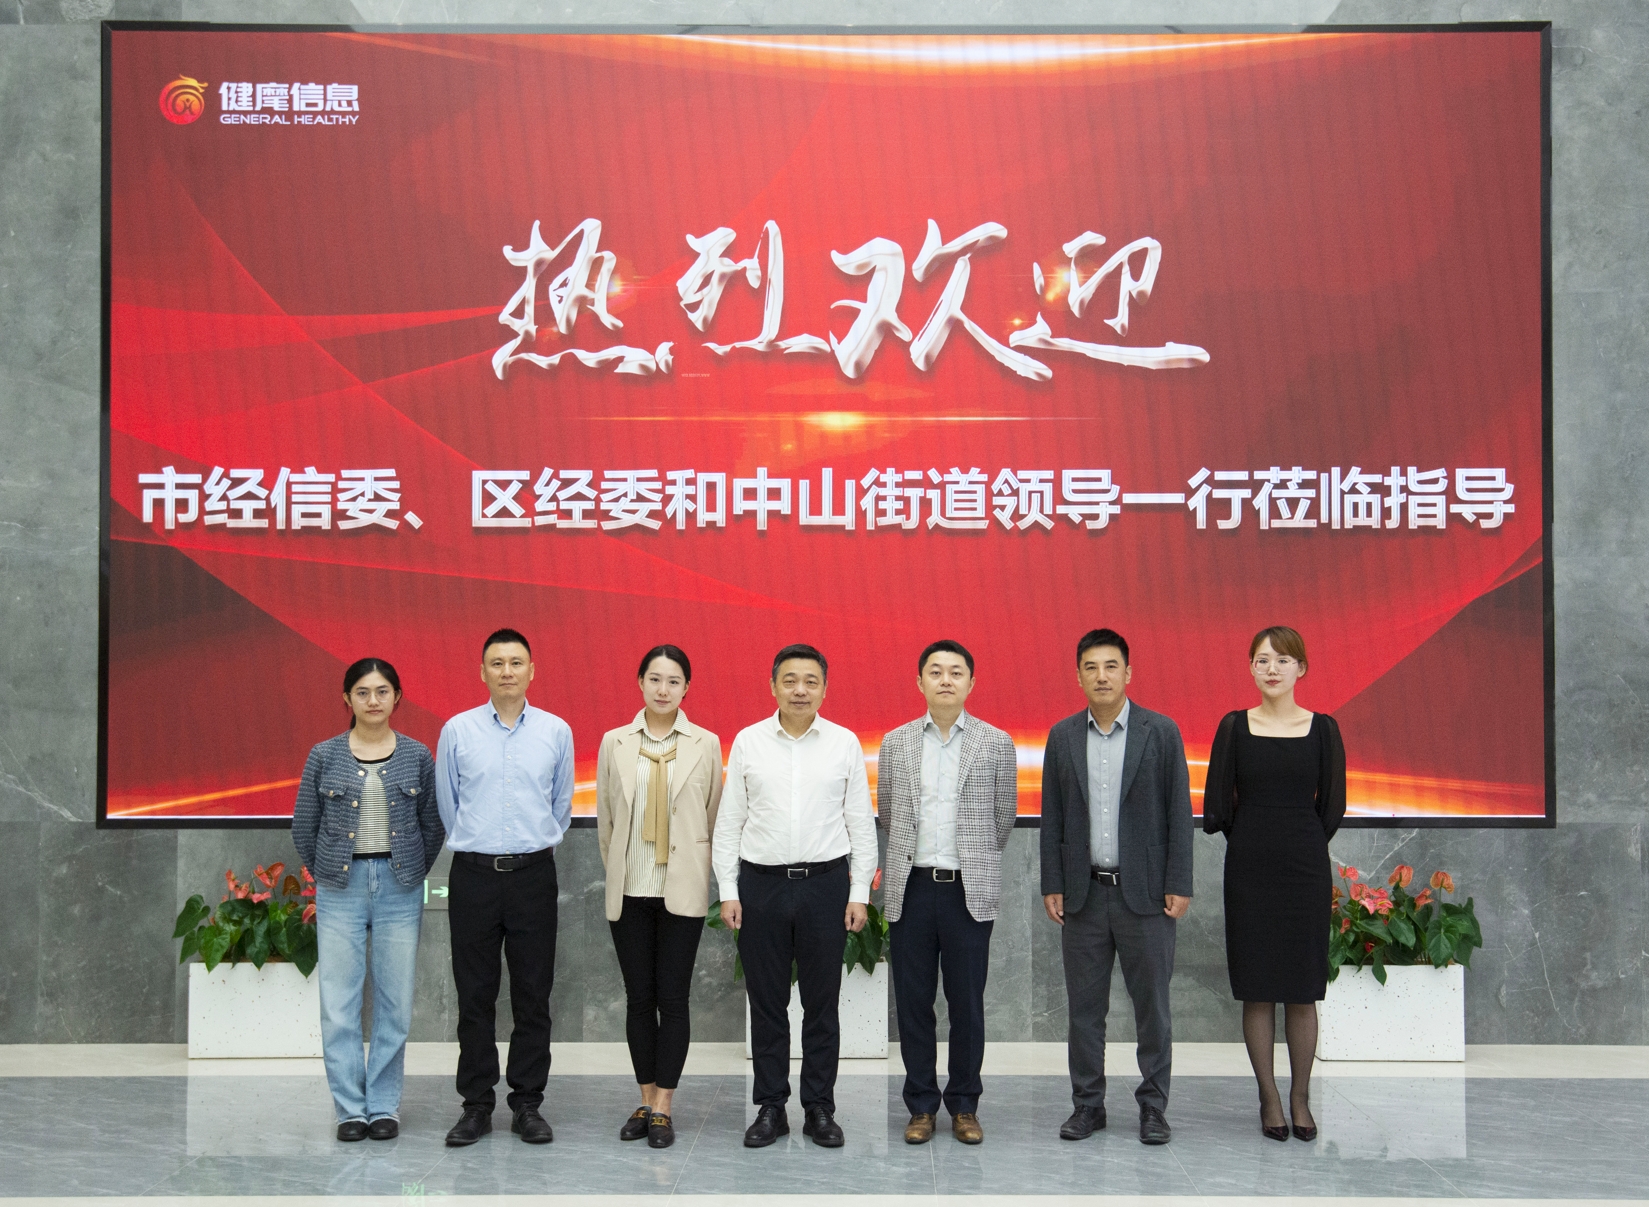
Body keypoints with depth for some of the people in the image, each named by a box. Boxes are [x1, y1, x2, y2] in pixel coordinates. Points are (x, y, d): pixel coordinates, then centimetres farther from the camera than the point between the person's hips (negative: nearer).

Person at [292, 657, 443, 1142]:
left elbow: (433, 824, 11)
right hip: (341, 889, 0)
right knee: (339, 1004, -1)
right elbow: (304, 827, 9)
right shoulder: (324, 756, 1)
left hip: (400, 889, 0)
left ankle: (384, 1106, 14)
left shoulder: (417, 756, 3)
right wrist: (327, 875, 10)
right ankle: (350, 1107, 10)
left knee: (395, 1003, 3)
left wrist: (410, 873, 9)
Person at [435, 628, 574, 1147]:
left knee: (533, 997, 3)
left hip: (533, 873, 0)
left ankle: (528, 1104, 12)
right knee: (475, 997, 4)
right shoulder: (457, 731, 2)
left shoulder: (556, 731, 4)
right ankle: (476, 1105, 12)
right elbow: (447, 803, 12)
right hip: (474, 873, 0)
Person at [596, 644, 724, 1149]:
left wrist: (697, 872, 8)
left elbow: (714, 816, 7)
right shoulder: (615, 743, 5)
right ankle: (646, 1101, 17)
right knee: (638, 996, 7)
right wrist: (616, 871, 13)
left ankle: (662, 1108, 5)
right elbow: (605, 816, 12)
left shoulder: (706, 744, 1)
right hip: (629, 890, 2)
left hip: (681, 889, -2)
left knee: (672, 997, -1)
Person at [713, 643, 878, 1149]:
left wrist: (859, 893, -1)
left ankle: (820, 1109, 15)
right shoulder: (748, 742, 3)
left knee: (822, 1003, 6)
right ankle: (770, 1108, 16)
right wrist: (727, 890, -1)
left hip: (825, 883, 0)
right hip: (761, 884, 0)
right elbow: (728, 822, 4)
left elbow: (861, 823, 3)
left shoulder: (844, 744, 2)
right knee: (766, 1003, 7)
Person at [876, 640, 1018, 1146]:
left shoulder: (997, 743, 2)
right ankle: (921, 1107, 15)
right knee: (913, 1004, 5)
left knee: (968, 1006, 3)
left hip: (970, 891, -1)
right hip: (911, 889, 1)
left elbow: (1003, 818, 10)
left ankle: (964, 1106, 15)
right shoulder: (895, 743, 7)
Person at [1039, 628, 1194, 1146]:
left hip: (1145, 892, -2)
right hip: (1084, 892, 2)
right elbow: (1052, 817, 8)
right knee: (1084, 1006, 8)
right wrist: (1052, 885, 3)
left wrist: (1178, 885, -6)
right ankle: (1087, 1103, 18)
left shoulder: (1161, 732, -2)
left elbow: (1178, 812, -2)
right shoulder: (1062, 737, 6)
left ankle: (1153, 1106, 14)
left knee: (1151, 1004, 3)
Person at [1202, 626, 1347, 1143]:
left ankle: (1300, 1098, 15)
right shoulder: (1234, 727, 0)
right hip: (1250, 870, 0)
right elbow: (1217, 808, 2)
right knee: (1257, 990, 3)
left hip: (1306, 869, 0)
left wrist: (1297, 846, 10)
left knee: (1302, 992, 4)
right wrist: (1256, 842, 9)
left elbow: (1332, 808, 5)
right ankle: (1269, 1098, 13)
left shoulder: (1322, 729, 1)